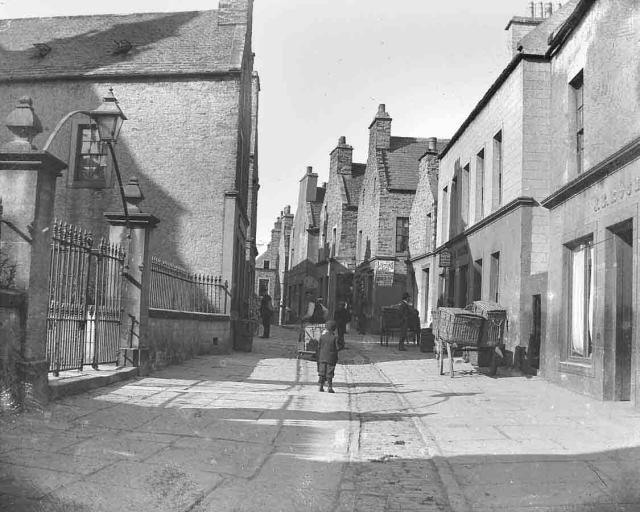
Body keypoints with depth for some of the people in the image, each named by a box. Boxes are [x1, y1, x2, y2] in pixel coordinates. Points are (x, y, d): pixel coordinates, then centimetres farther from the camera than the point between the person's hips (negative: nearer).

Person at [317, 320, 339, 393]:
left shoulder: (322, 336, -2)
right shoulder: (334, 337, -9)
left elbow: (319, 347, 3)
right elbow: (336, 349, -5)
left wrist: (318, 357, 12)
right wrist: (336, 359, 5)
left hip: (322, 357, 2)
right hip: (331, 358, -2)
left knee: (322, 372, 9)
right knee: (329, 373, 2)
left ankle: (321, 386, 9)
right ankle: (330, 387, 1)